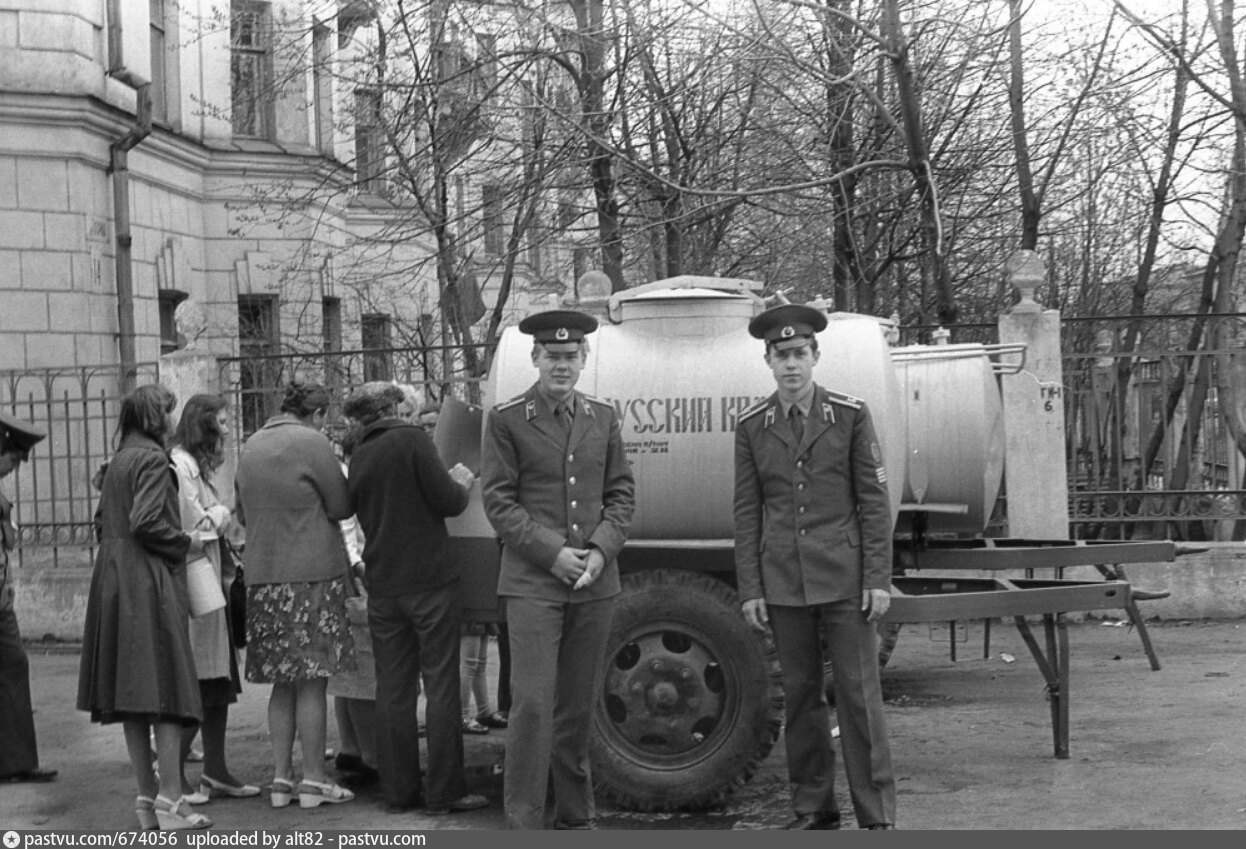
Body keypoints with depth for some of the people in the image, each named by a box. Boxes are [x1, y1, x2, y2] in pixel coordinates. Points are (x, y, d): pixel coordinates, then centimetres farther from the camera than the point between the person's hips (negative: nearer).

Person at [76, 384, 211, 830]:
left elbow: (102, 521, 18)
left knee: (131, 690, 8)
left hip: (115, 579, 9)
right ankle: (169, 800, -9)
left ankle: (147, 797, 12)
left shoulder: (118, 461, 15)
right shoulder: (152, 459, -11)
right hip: (150, 580, -8)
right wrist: (183, 543, -6)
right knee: (167, 689, -6)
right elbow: (146, 522, -19)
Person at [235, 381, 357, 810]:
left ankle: (281, 779, 13)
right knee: (313, 681, -1)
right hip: (312, 574, -6)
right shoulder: (312, 442, -10)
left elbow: (243, 514, 19)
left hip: (263, 578, 6)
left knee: (283, 682, 12)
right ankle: (314, 781, 1)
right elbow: (342, 506, -6)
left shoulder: (251, 446, 11)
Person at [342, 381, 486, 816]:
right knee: (441, 686, 0)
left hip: (382, 585, 6)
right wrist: (462, 483, 10)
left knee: (393, 688, 8)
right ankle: (445, 791, 0)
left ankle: (398, 791, 10)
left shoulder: (358, 458, 10)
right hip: (429, 581, -6)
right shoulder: (412, 440, -8)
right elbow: (447, 502, -13)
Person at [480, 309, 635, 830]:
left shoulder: (603, 418, 11)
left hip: (595, 585, 4)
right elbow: (498, 500, -5)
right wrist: (552, 553, -13)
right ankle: (524, 822, -2)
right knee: (532, 704, -8)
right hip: (532, 584, -4)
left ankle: (576, 816, 20)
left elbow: (621, 493, 10)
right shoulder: (506, 420, -2)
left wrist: (601, 551, -6)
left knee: (579, 705, 10)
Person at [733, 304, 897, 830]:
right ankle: (813, 811, 19)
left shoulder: (850, 416, -1)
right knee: (800, 697, 9)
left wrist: (878, 580, -7)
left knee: (859, 696, -2)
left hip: (845, 580, -2)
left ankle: (877, 817, 3)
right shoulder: (752, 427, 5)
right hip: (784, 584, 2)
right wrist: (750, 589, 1)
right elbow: (747, 512, 6)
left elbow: (874, 503, -2)